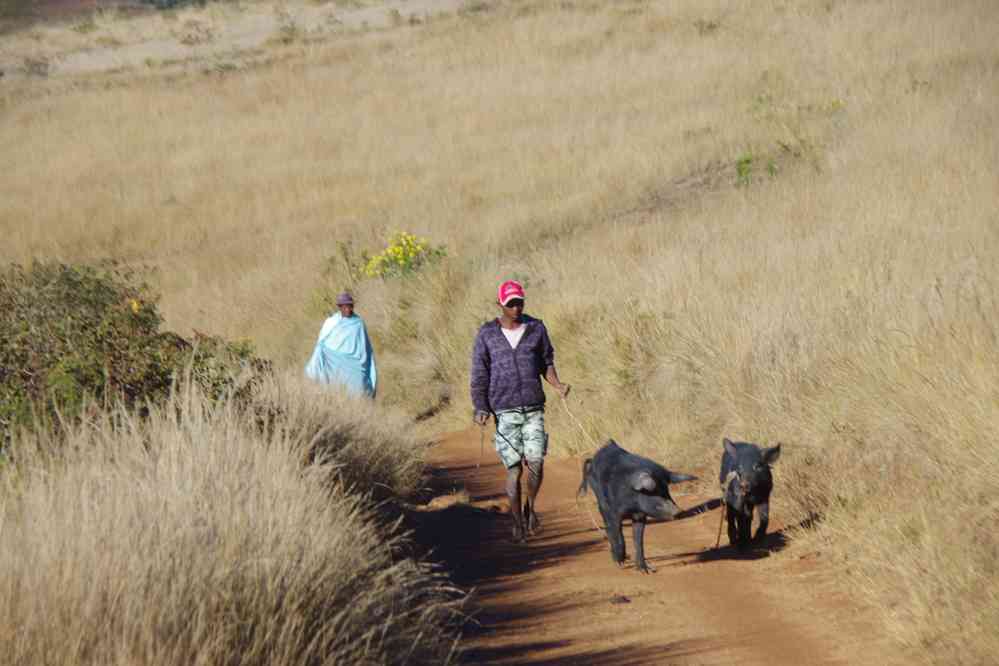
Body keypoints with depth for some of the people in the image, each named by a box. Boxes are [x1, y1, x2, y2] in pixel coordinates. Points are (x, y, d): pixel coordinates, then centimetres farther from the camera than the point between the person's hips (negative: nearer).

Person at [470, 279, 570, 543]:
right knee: (513, 469, -3)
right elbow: (479, 376, 3)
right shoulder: (487, 334, 2)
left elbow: (547, 362, 13)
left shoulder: (536, 328, 6)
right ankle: (518, 523, 11)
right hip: (505, 412, -1)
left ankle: (530, 507, 15)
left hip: (534, 409, 1)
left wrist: (557, 385, -6)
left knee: (536, 462, -12)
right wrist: (480, 409, -7)